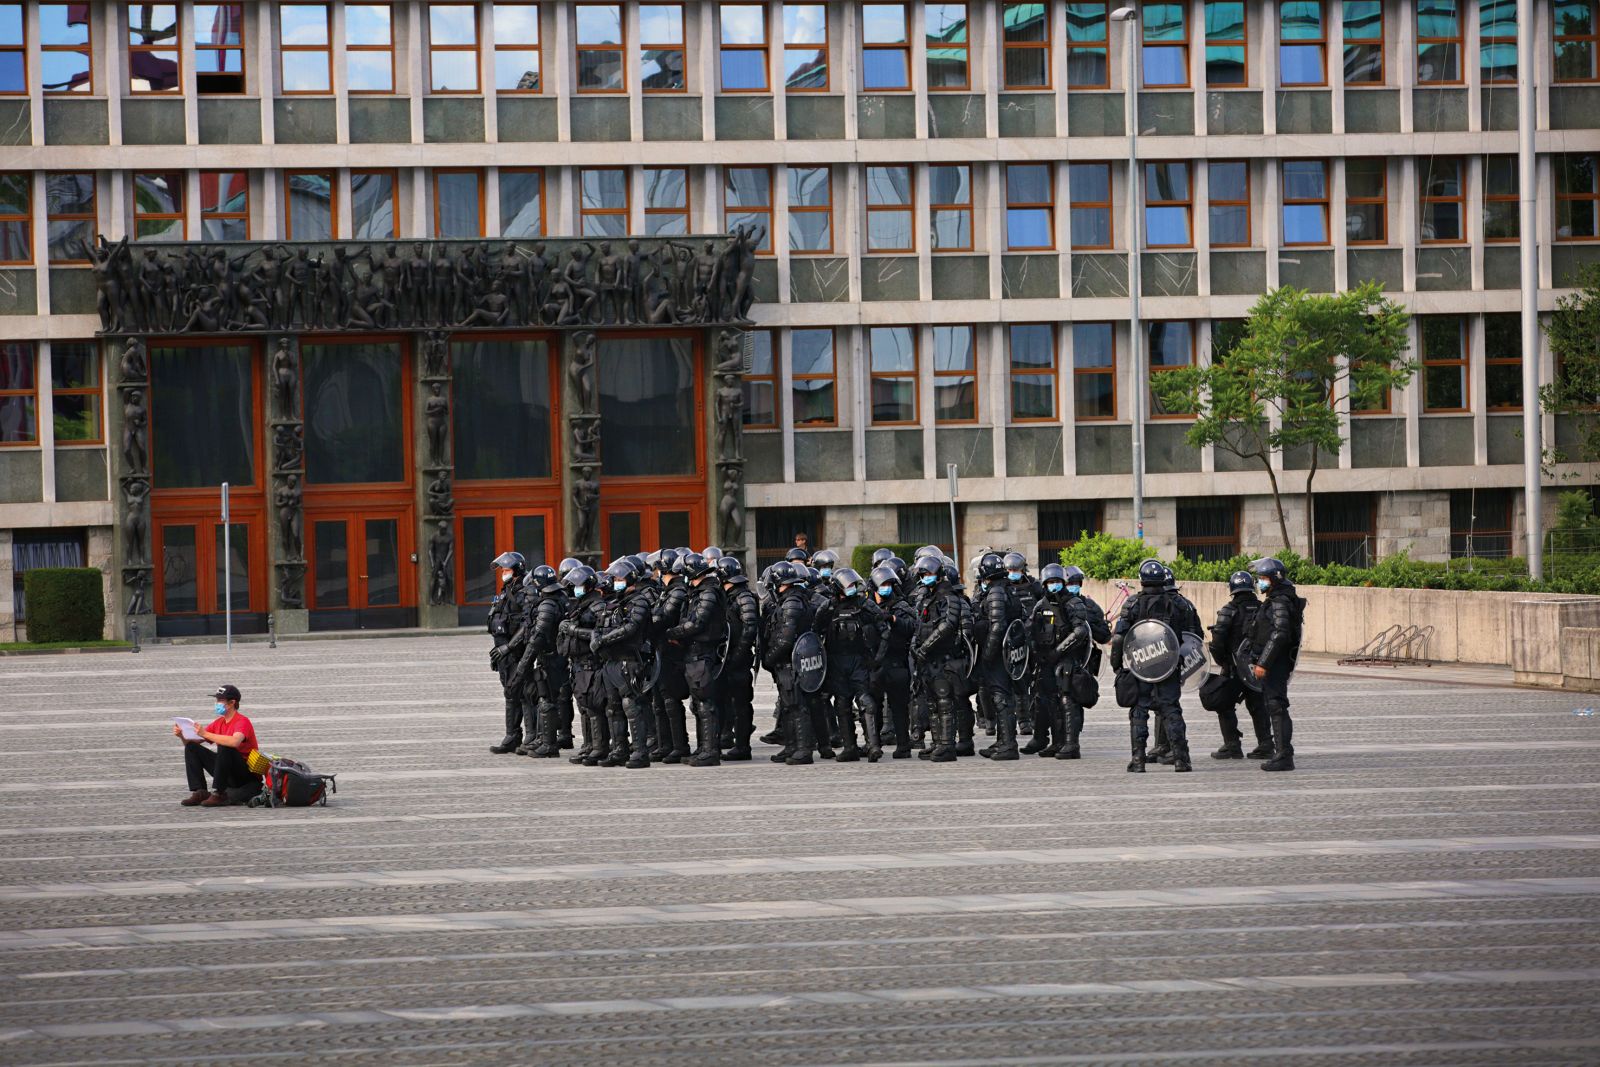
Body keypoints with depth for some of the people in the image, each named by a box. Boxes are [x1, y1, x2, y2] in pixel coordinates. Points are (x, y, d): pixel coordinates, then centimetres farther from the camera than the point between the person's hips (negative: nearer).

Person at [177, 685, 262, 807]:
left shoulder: (242, 722, -14)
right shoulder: (218, 722, 9)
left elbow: (234, 742, -36)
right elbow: (192, 742, 10)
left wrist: (205, 734, -33)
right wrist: (182, 736, -12)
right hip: (229, 776, 7)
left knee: (224, 747, -33)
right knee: (192, 748, -1)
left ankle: (218, 794, -29)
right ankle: (199, 793, -12)